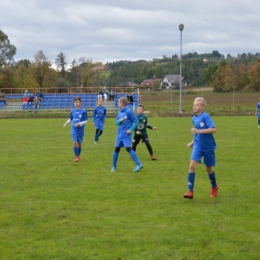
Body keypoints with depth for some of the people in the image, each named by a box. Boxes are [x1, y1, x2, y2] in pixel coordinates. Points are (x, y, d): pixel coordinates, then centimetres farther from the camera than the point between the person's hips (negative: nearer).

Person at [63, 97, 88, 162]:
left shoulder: (83, 111, -7)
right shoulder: (72, 111, 4)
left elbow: (86, 121, -6)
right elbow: (70, 119, 17)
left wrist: (79, 124, -20)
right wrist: (66, 123, -1)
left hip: (80, 130, -1)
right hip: (74, 130, 1)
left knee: (79, 143, 9)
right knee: (75, 142, -14)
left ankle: (78, 155, 27)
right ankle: (76, 156, -9)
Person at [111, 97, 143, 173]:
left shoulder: (129, 111, -11)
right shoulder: (119, 112, 10)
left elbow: (136, 121, -9)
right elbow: (116, 122, 15)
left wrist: (131, 129, -17)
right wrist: (120, 120, -8)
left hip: (126, 134, -7)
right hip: (119, 134, 7)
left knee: (128, 148, -16)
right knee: (116, 149, 7)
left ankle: (139, 164, -13)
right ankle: (113, 166, 18)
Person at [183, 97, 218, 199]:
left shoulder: (205, 116, -16)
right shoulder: (194, 118, 5)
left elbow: (213, 129, -27)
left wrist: (199, 131, -31)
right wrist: (193, 142, 11)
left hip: (208, 146, -4)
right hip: (198, 146, 5)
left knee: (208, 168, 10)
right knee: (192, 165, -13)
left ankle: (214, 187, 37)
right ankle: (190, 191, -12)